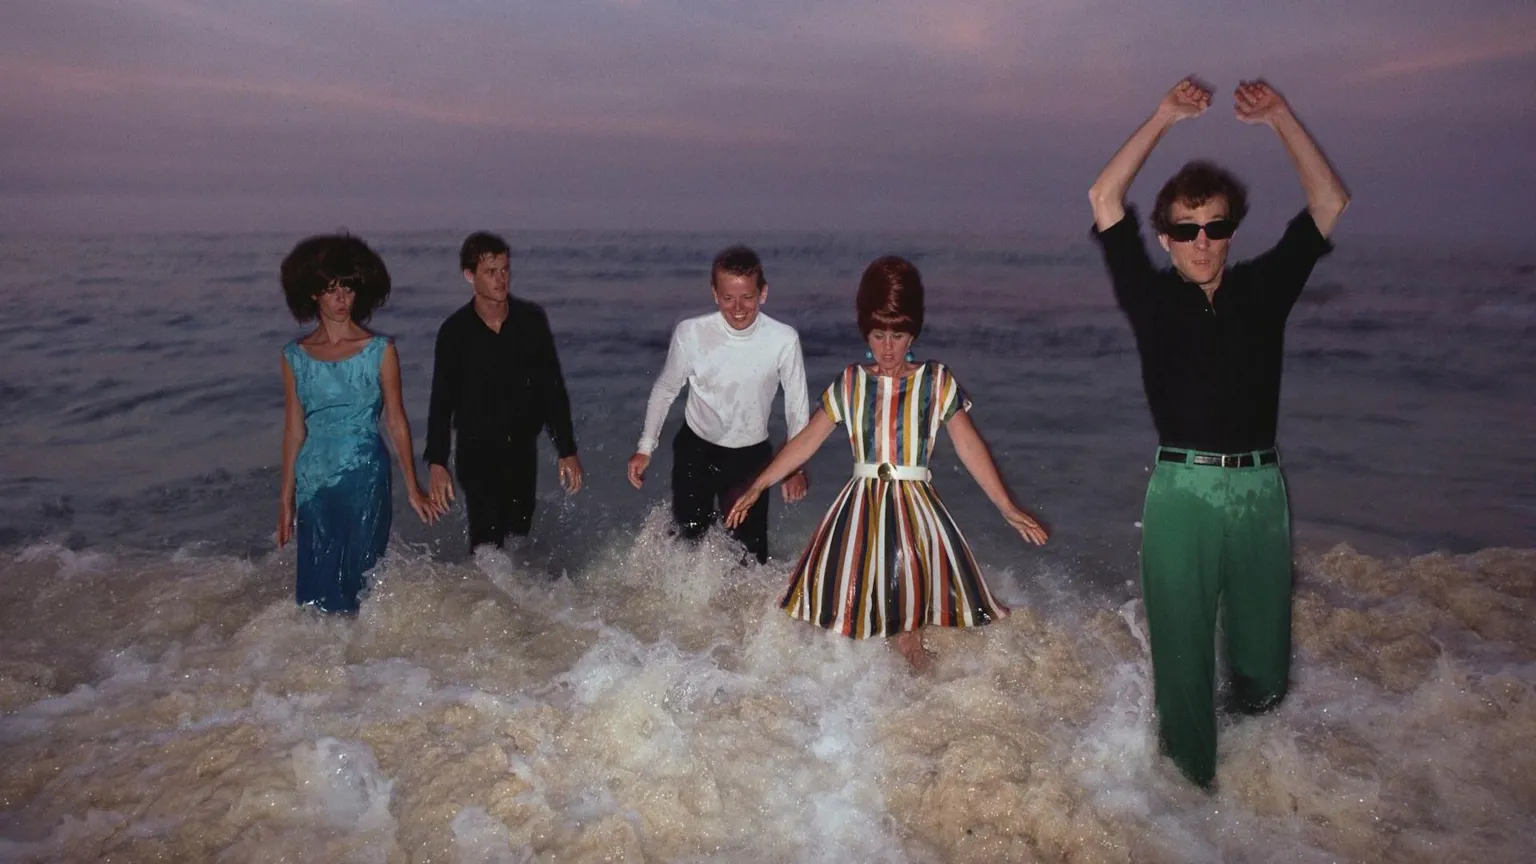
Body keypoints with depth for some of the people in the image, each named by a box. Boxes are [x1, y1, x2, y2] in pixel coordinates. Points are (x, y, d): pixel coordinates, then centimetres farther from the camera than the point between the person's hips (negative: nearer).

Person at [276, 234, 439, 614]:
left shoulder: (380, 350, -1)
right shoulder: (295, 356, 5)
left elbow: (396, 421, 2)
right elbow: (294, 430, 9)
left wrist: (412, 488, 1)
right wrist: (286, 498, 10)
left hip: (366, 480, -2)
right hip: (314, 483, 2)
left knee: (361, 578, 2)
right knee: (318, 585, 6)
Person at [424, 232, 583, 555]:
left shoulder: (531, 319, -3)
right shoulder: (455, 331, -6)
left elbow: (553, 389, 2)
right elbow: (441, 402, -2)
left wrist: (567, 450, 0)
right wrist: (437, 463, -9)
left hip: (523, 448, 2)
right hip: (477, 452, -2)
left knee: (520, 537, 11)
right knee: (487, 542, -7)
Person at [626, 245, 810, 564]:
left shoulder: (784, 340, -21)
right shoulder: (690, 333, -19)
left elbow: (796, 404, -6)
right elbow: (665, 389, -2)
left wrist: (796, 466, -4)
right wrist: (646, 447, -1)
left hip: (751, 456, 0)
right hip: (695, 449, 0)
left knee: (750, 552, 3)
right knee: (689, 536, 7)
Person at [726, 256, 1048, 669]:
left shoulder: (937, 381, 2)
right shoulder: (851, 383, 7)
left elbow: (970, 447, 0)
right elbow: (806, 441, 10)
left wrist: (1008, 508, -5)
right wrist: (757, 487, 8)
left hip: (916, 506, -2)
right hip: (861, 507, 3)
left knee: (910, 623, -7)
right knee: (847, 600, 1)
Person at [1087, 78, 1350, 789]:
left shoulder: (1262, 290, 10)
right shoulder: (1150, 297, 4)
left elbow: (1329, 204, 9)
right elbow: (1104, 200, -1)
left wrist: (1280, 118, 5)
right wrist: (1165, 118, -2)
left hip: (1260, 490, 2)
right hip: (1181, 492, -2)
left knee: (1263, 665, 13)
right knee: (1182, 654, 4)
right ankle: (1192, 780, 23)